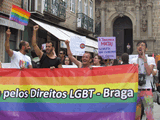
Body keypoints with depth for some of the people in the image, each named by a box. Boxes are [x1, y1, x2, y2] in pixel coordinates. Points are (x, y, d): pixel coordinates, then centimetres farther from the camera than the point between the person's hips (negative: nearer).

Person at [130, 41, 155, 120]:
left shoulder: (151, 59, 5)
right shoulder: (133, 61, 13)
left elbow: (149, 72, -13)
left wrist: (144, 58, -9)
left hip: (147, 90, -3)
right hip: (135, 90, 3)